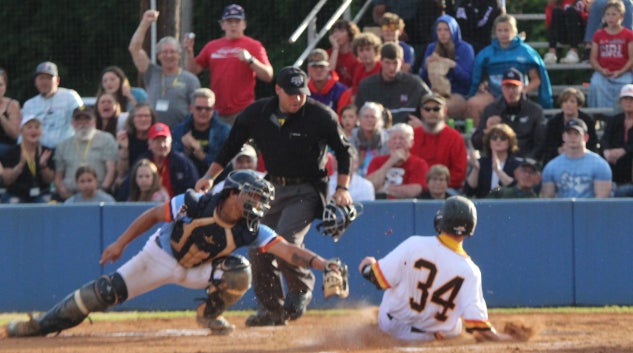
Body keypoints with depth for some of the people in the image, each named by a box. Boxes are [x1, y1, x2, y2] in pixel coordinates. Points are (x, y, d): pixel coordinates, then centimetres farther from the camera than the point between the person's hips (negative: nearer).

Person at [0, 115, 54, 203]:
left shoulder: (46, 152, 5)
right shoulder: (12, 153, -2)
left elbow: (49, 180, 4)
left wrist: (43, 165, -15)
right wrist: (21, 164, -23)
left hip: (40, 195, 2)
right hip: (16, 196, -2)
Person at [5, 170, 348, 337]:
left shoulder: (250, 230, -23)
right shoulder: (193, 206, -28)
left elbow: (286, 250, -33)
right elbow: (154, 214, -15)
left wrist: (322, 263, -48)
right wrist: (121, 242, -17)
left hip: (198, 268, 2)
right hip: (160, 257, -2)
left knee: (239, 271, -24)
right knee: (106, 291, -12)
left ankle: (209, 314, 6)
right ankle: (41, 325, -2)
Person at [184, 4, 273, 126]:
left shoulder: (254, 46, 3)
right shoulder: (212, 46, 14)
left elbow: (268, 76, -5)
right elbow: (193, 70, 14)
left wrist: (250, 60, -20)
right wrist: (189, 52, -2)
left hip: (242, 111, -4)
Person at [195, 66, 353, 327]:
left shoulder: (321, 117, -15)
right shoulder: (257, 114, -5)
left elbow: (342, 151, -3)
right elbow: (231, 146, 6)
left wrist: (342, 188, -12)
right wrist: (211, 175, -3)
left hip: (306, 190, -5)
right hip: (273, 187, 5)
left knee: (285, 240, -24)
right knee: (258, 248, 1)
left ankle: (302, 289, 2)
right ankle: (271, 309, 13)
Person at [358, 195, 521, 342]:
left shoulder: (414, 244, -20)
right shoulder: (470, 271, -18)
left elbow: (382, 279, -14)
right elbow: (475, 319, -22)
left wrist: (367, 267, 7)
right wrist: (495, 337, -7)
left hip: (389, 324, -1)